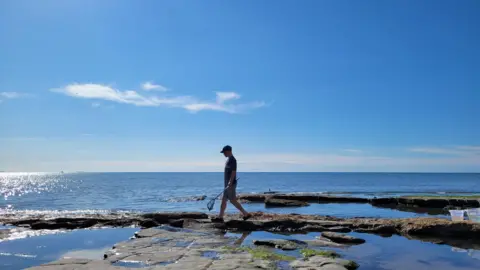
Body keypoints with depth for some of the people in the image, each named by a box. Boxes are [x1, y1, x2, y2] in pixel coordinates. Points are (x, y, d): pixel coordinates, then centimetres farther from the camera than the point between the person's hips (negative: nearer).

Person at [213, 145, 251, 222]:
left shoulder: (232, 160, -15)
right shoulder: (229, 159, 16)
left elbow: (233, 172, -22)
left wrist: (230, 182, -27)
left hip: (230, 184, -10)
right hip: (227, 184, 10)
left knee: (233, 200, -6)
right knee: (223, 200, 10)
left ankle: (246, 214, 1)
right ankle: (220, 217, 14)